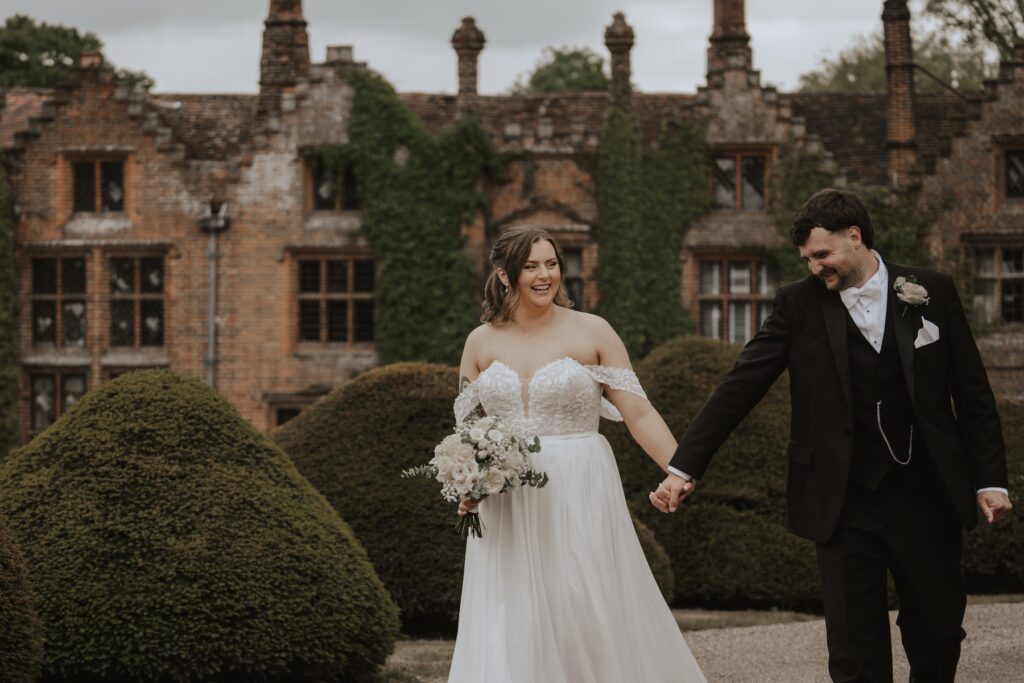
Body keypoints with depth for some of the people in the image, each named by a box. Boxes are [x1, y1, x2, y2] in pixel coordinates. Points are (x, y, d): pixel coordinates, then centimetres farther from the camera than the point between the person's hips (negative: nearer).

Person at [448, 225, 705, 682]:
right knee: (510, 630, 2)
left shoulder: (592, 332, -2)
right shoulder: (481, 342, 6)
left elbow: (638, 413, -5)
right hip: (507, 507, 2)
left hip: (580, 499, -2)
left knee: (591, 624, 1)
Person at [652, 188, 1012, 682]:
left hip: (927, 497, 1)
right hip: (845, 503, -1)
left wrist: (991, 477, 0)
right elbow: (739, 387, -5)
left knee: (938, 636, 11)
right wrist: (685, 466, -11)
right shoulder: (798, 304, -1)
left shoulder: (933, 292, 0)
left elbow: (972, 393, 4)